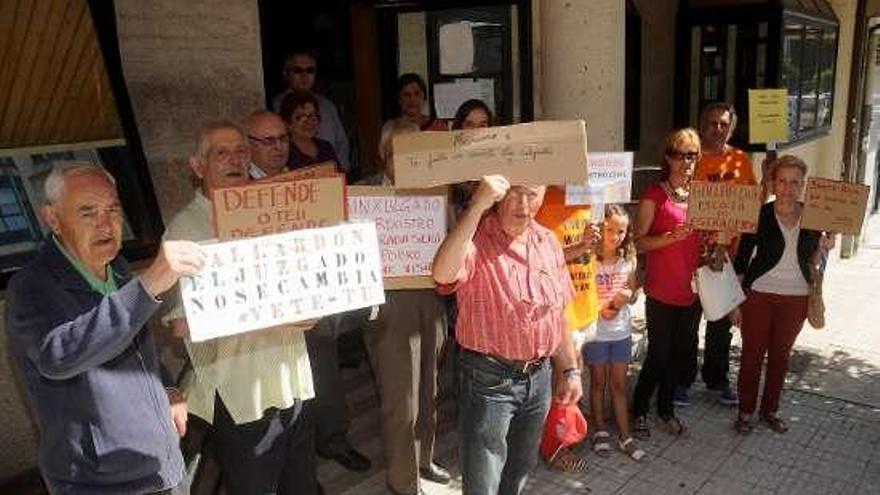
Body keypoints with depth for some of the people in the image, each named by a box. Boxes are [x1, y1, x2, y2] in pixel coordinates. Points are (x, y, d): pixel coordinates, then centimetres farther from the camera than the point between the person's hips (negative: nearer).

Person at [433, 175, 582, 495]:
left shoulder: (547, 241, 4)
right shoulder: (476, 238, -16)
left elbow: (557, 314, 13)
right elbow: (443, 274, -40)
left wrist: (570, 369, 13)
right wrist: (478, 205, -38)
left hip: (539, 377, 6)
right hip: (489, 378, -6)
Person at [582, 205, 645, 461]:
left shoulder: (628, 259, -2)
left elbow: (633, 293, 8)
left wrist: (627, 296, -14)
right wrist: (600, 309, -25)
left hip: (621, 331, 3)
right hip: (596, 331, -3)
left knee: (620, 384, 13)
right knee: (598, 382, 13)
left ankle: (624, 436, 23)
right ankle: (600, 431, 29)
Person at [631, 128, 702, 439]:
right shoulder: (654, 196, -9)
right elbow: (639, 242, -12)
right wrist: (671, 237, -25)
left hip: (691, 288, 6)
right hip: (661, 290, -6)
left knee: (683, 353, 13)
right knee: (659, 353, 2)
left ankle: (666, 407, 33)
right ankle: (639, 410, 22)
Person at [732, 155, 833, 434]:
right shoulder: (759, 215, -9)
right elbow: (741, 259, -5)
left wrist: (824, 248, -10)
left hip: (796, 298, 3)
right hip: (759, 295, -3)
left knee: (781, 354, 14)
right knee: (752, 354, 6)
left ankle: (770, 410, 30)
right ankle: (745, 411, 20)